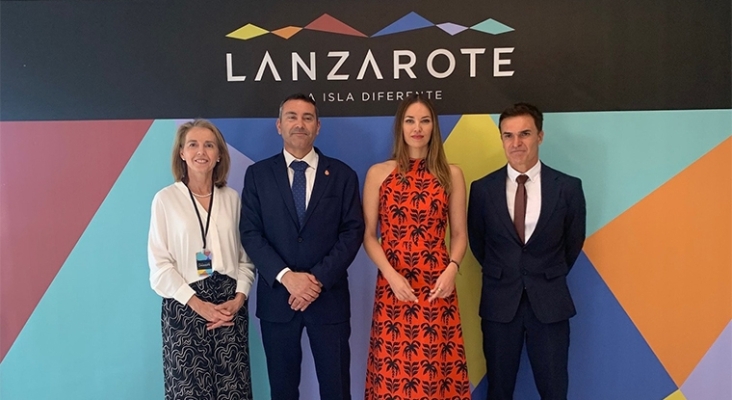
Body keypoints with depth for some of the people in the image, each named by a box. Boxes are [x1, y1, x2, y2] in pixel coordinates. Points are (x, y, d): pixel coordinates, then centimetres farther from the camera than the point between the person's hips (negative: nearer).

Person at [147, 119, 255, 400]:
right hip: (184, 306, -2)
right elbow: (159, 264, -4)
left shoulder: (232, 198, 7)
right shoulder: (166, 199, -2)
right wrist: (197, 303, -12)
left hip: (231, 306, 3)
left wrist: (239, 297, -7)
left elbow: (245, 255, 8)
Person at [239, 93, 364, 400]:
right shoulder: (257, 174, 4)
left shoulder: (342, 175, 3)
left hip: (329, 296, 0)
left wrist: (319, 278, -14)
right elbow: (250, 233, -3)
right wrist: (286, 276, -15)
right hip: (277, 295, 1)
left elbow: (353, 232, -3)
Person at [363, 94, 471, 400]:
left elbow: (459, 233, 7)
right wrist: (391, 275, -11)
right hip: (392, 285, 0)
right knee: (393, 369, 5)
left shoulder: (451, 175, 7)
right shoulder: (378, 174, 4)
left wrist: (451, 269, -11)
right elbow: (368, 235, 2)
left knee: (438, 369, 4)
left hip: (437, 286, 1)